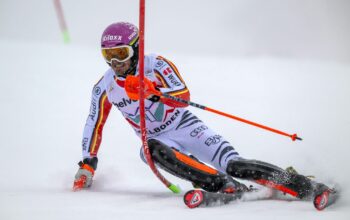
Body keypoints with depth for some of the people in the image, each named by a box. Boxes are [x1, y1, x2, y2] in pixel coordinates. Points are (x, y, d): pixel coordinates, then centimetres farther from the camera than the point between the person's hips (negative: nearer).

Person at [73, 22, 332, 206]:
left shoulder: (156, 65, -14)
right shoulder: (104, 88, -2)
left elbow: (184, 95, -26)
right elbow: (94, 125, 10)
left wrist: (153, 91, -43)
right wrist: (87, 164, 7)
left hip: (185, 127, -3)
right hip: (156, 139, 3)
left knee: (234, 165, -23)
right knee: (153, 149, -36)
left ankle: (306, 186, -16)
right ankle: (227, 187, -40)